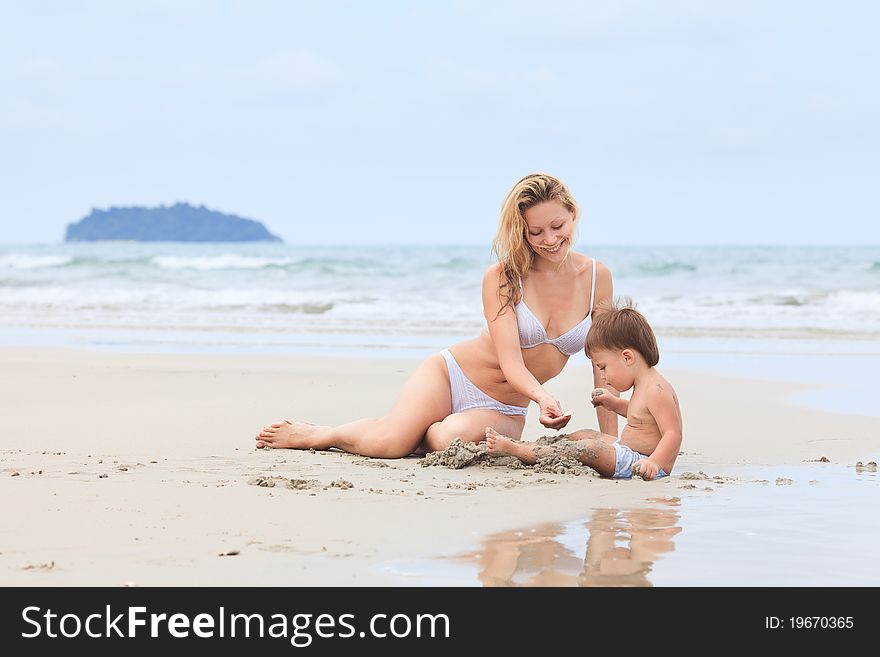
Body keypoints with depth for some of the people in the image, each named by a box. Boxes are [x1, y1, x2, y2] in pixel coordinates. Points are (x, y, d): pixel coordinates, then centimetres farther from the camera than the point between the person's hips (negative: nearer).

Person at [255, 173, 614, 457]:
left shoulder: (597, 277, -4)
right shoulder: (502, 277, -14)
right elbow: (510, 363, -22)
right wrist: (542, 397, -43)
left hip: (503, 410, 2)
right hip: (450, 376, -2)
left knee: (455, 438, -34)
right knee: (387, 444, -29)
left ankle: (422, 433, 2)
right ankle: (320, 433, 4)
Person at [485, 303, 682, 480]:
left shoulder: (656, 390, -22)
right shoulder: (644, 385, 12)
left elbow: (673, 434, -28)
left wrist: (654, 463, -40)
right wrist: (616, 405, 23)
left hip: (641, 462, -12)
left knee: (587, 449, -23)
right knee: (582, 436, 18)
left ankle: (513, 449, -19)